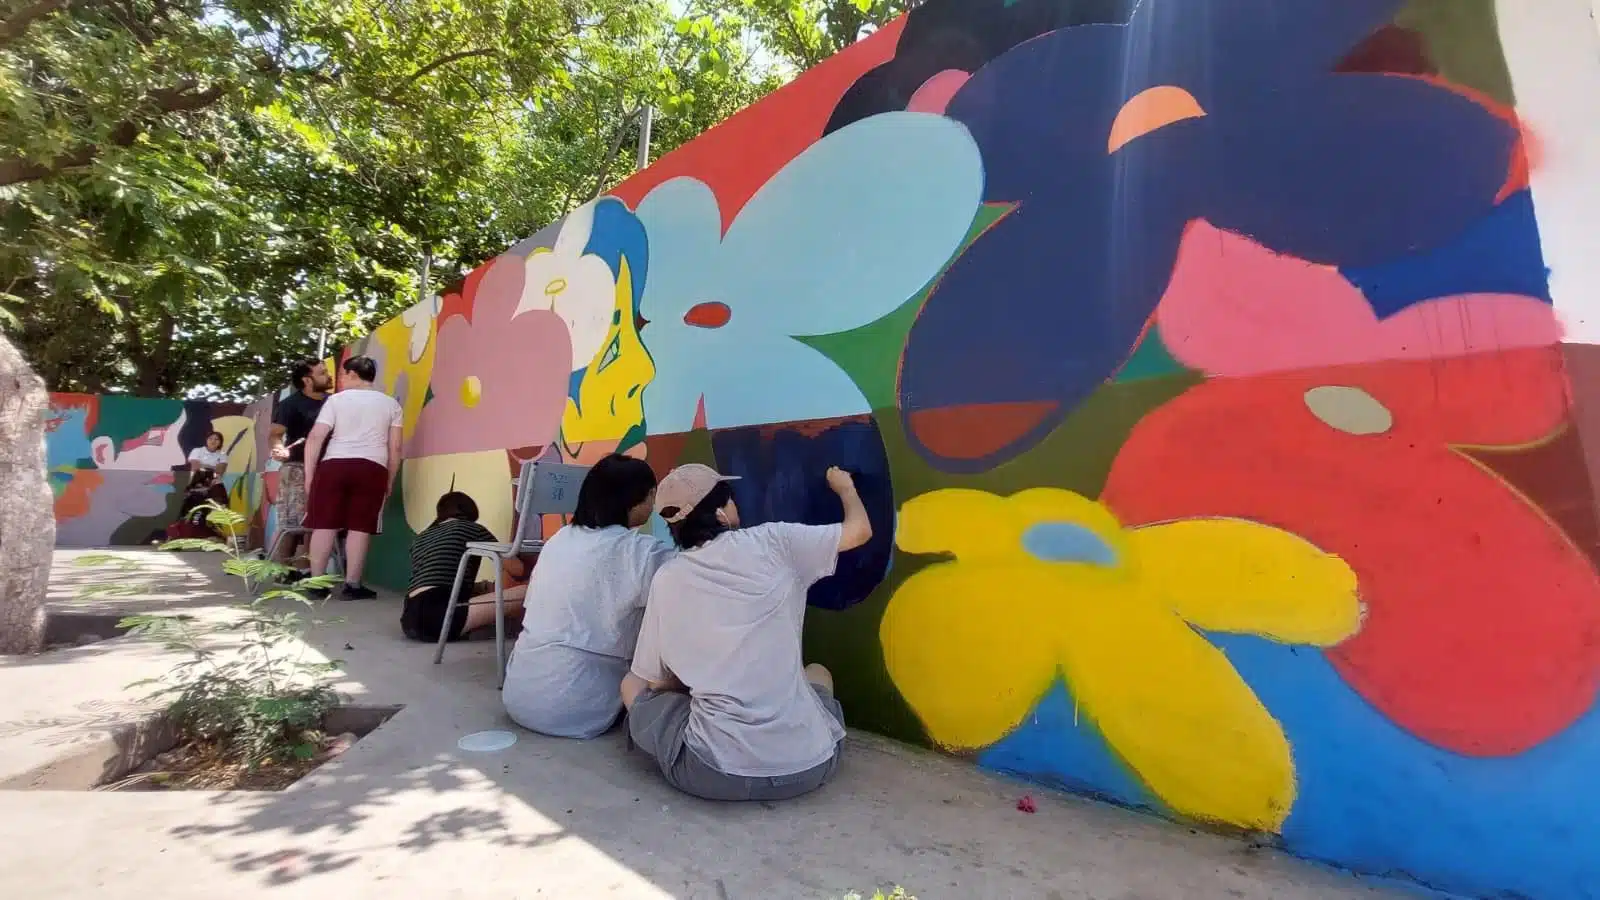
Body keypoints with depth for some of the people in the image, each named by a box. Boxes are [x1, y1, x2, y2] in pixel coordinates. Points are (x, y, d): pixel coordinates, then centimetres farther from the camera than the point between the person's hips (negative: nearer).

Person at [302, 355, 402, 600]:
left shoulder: (336, 399, 6)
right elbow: (395, 447, 6)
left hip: (333, 465, 0)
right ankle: (353, 585, 3)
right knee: (360, 527, 1)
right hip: (372, 469, 0)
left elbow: (315, 438, -2)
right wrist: (390, 480, 13)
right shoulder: (391, 404, 10)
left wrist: (309, 474, 3)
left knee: (325, 524, 6)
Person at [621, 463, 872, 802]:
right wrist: (845, 487, 28)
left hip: (712, 772, -1)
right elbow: (860, 530, 9)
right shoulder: (773, 542, -4)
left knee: (632, 685, 23)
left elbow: (658, 680, 8)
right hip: (807, 765, 1)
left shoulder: (666, 579, -1)